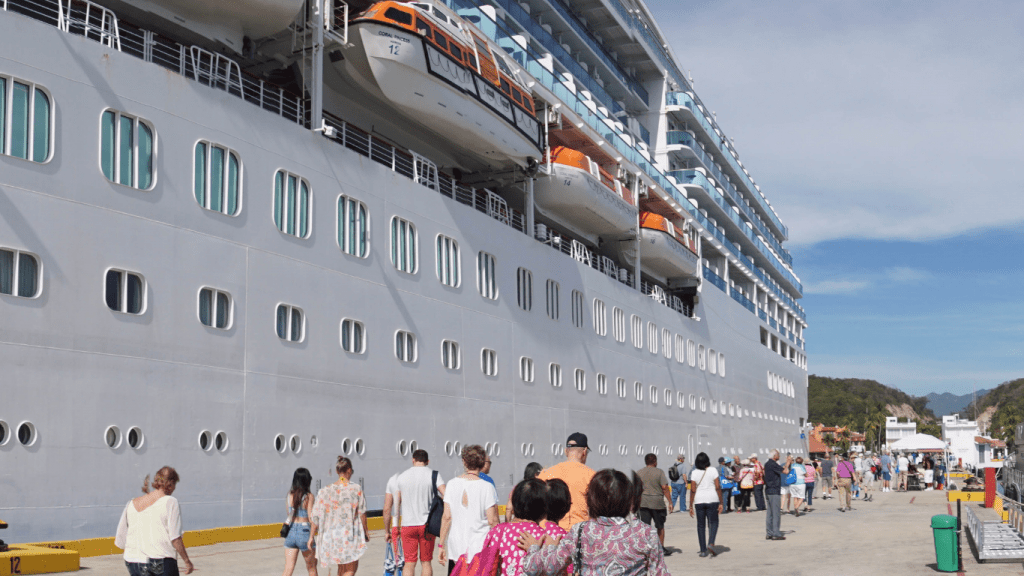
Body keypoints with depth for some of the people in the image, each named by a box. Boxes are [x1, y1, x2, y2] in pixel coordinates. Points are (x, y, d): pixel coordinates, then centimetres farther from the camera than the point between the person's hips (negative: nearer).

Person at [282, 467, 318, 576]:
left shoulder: (289, 495, 4)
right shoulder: (309, 496, -9)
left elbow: (289, 515, 13)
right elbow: (311, 518, -11)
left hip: (290, 533, 4)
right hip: (304, 532, -4)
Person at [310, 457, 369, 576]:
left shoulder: (325, 491, 0)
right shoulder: (356, 489, -8)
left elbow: (315, 516, 0)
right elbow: (362, 513, -6)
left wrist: (311, 537, 6)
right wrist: (366, 531, 7)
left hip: (331, 534, 4)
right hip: (351, 534, -4)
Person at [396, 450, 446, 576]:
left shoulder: (401, 477, 4)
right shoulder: (433, 475, -1)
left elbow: (396, 504, 8)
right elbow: (446, 496, -14)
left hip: (407, 524, 1)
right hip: (427, 524, -1)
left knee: (409, 563, 3)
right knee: (426, 562, 10)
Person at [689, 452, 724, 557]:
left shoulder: (694, 473, 0)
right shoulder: (713, 470, -2)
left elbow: (692, 490, -3)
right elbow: (718, 487, -6)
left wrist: (691, 506, 2)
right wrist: (721, 503, -1)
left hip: (699, 501, 1)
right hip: (712, 500, -1)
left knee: (701, 525, 7)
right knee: (713, 523, 9)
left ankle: (703, 550, 6)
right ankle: (711, 543, -14)